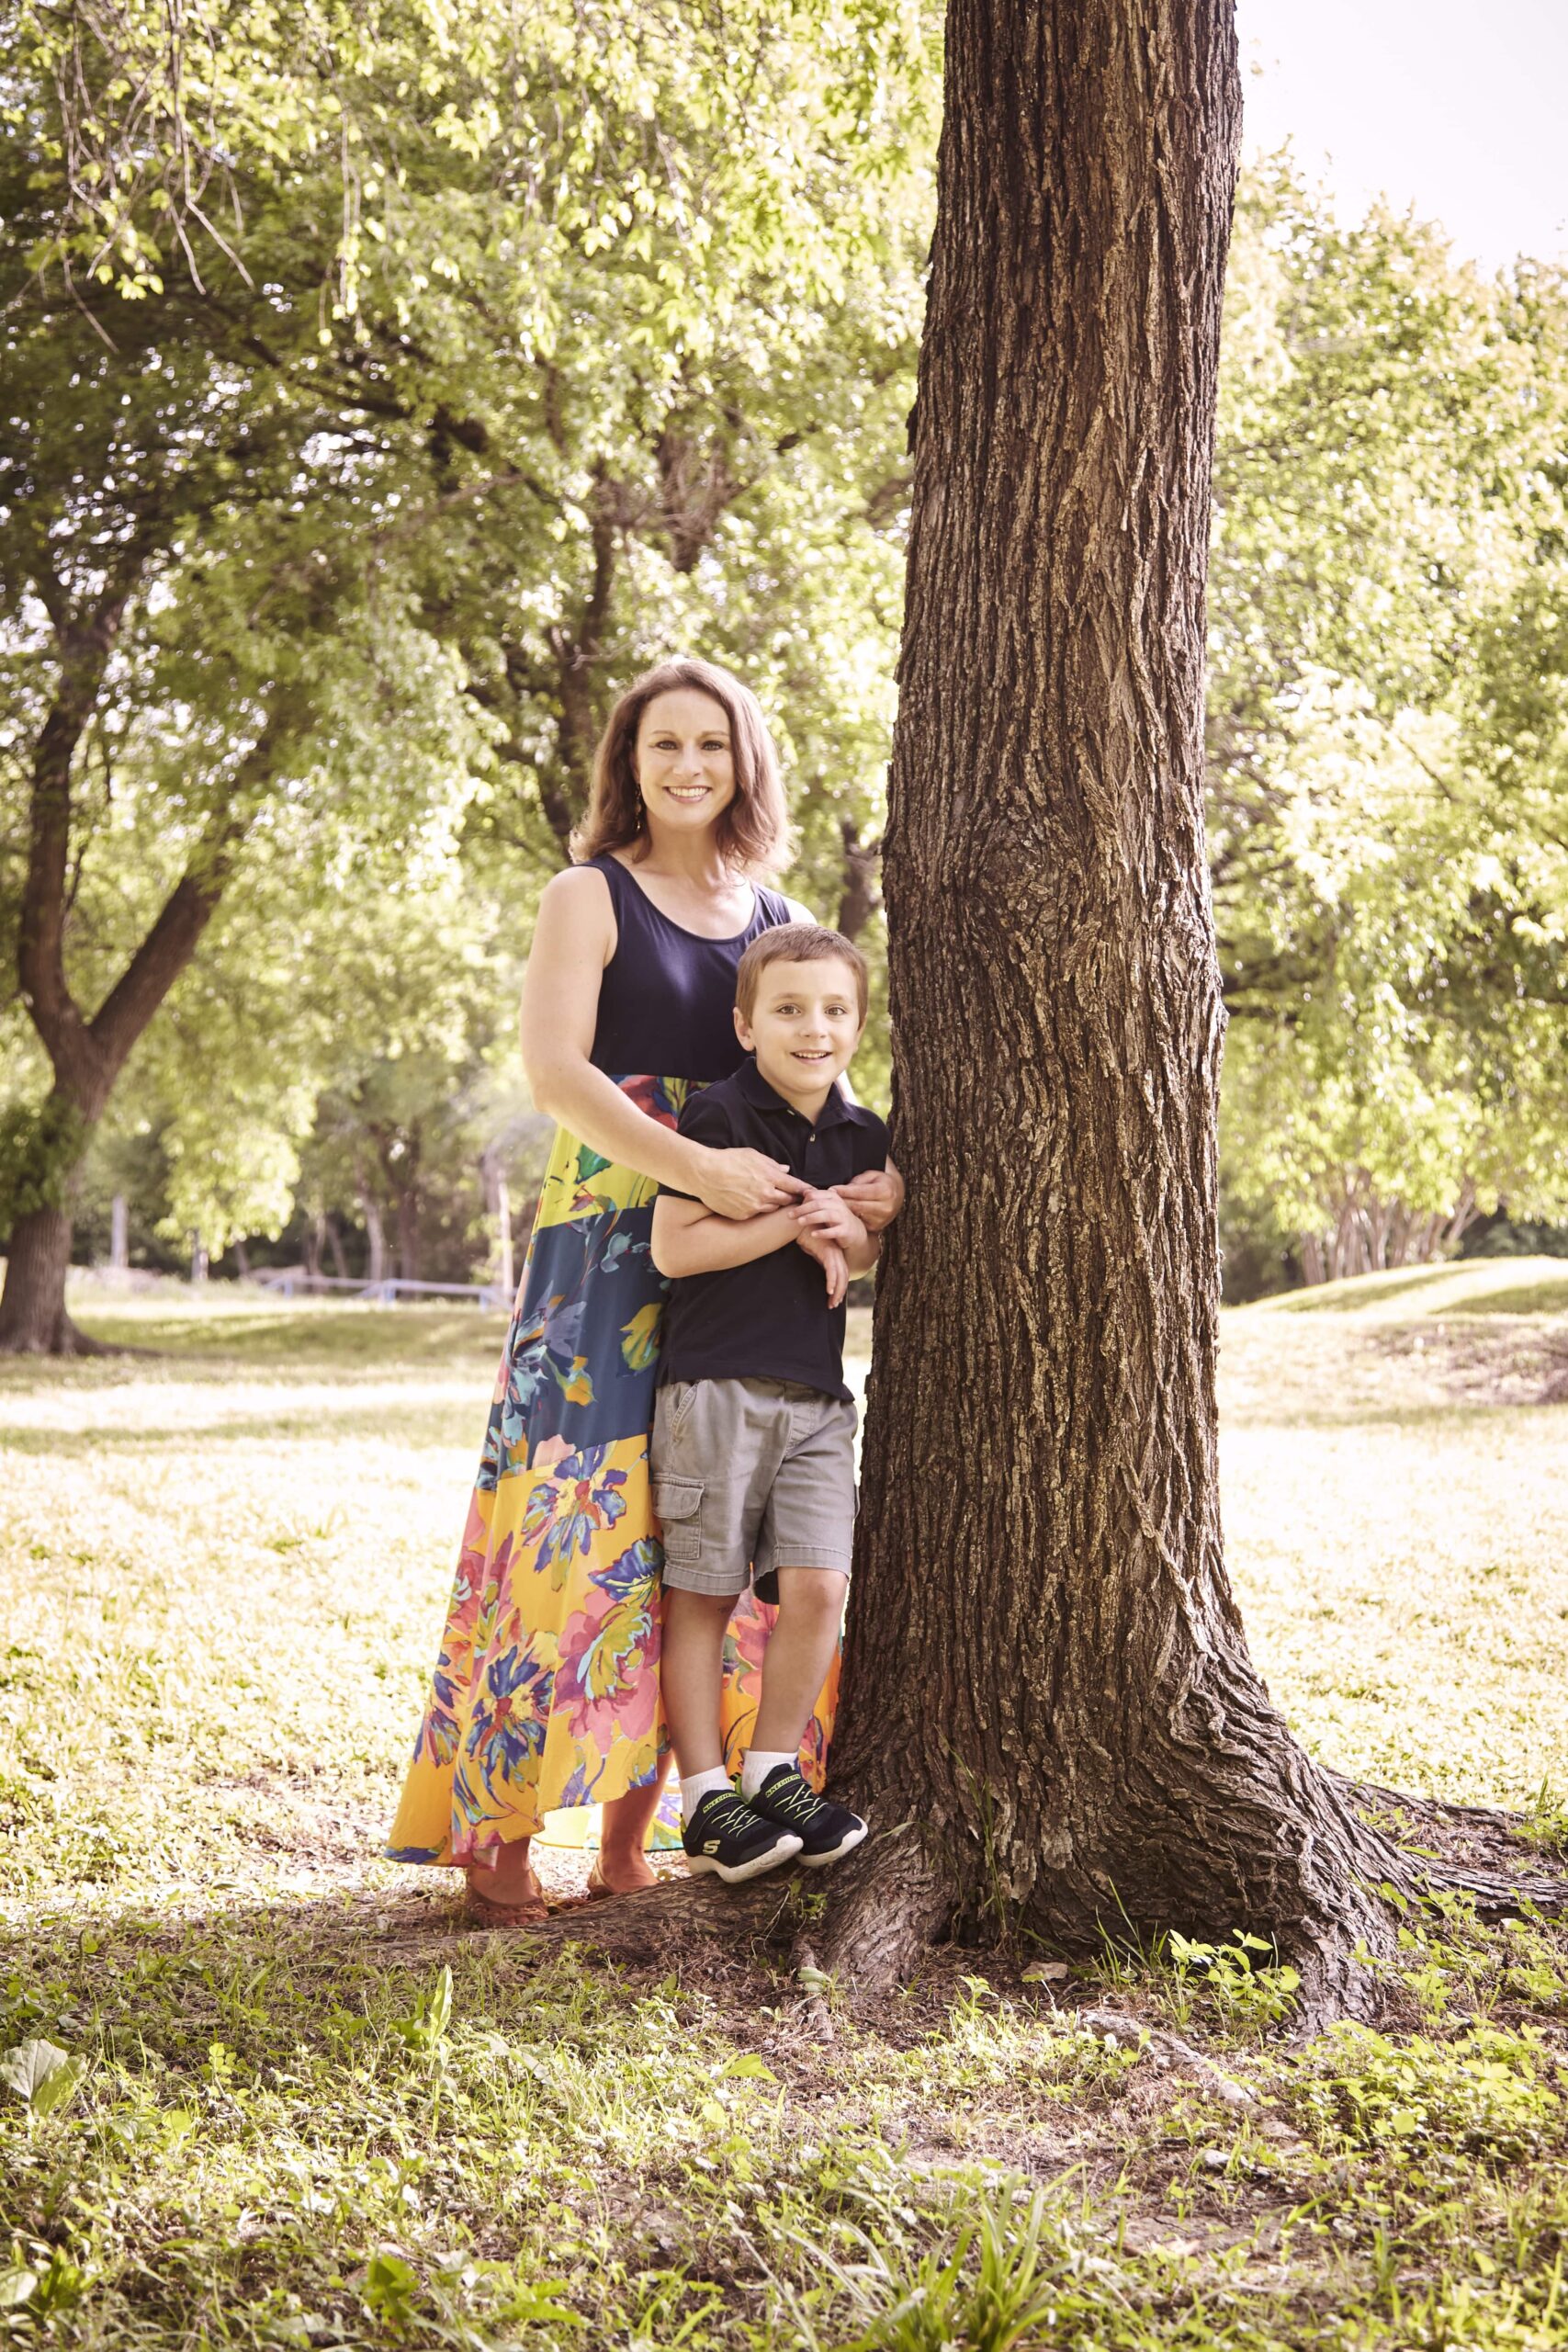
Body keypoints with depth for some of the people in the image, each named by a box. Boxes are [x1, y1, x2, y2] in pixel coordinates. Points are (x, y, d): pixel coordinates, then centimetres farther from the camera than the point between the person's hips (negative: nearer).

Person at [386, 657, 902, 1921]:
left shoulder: (780, 921, 17)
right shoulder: (590, 898, 2)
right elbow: (554, 1068, -12)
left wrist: (872, 1176, -9)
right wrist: (699, 1167, -24)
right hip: (611, 1237, -5)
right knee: (581, 1511, -10)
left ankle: (631, 1824, 11)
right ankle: (498, 1829, -3)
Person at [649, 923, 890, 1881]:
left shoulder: (864, 1137, 11)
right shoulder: (719, 1115, -7)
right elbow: (674, 1246, -12)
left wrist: (849, 1235, -4)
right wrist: (794, 1222, -13)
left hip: (818, 1397, 5)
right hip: (716, 1383, -5)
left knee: (819, 1586, -5)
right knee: (702, 1594, 1)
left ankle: (775, 1770, 13)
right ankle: (706, 1795, 11)